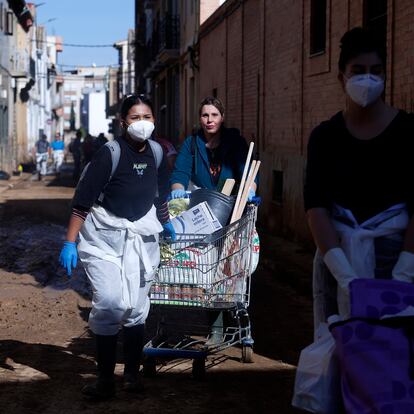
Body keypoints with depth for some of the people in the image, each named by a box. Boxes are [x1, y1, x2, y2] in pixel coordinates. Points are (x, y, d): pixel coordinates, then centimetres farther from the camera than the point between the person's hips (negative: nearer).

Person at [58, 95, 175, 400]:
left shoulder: (156, 153, 2)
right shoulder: (110, 153, -15)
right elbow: (83, 200, -14)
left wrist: (166, 223, 31)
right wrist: (70, 243, -15)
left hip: (141, 235, 4)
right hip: (104, 236, -4)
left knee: (136, 308, 3)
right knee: (110, 304, -14)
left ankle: (132, 374, 17)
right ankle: (105, 380, -3)